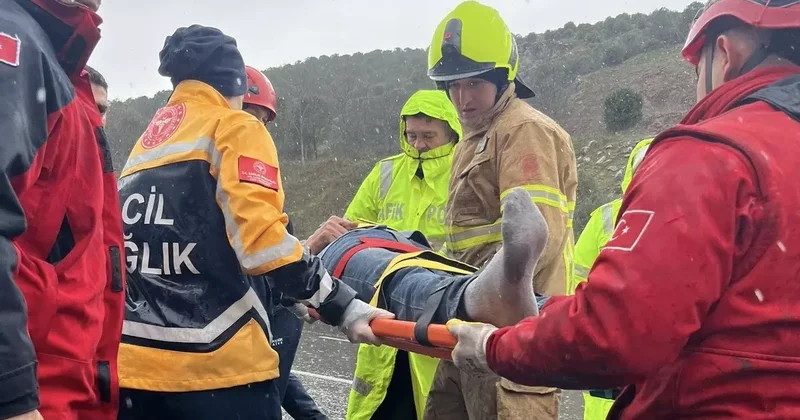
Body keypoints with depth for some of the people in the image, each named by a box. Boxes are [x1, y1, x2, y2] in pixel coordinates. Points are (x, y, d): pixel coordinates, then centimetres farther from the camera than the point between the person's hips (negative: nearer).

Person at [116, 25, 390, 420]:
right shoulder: (234, 128, -3)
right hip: (216, 362, -7)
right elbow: (261, 238, -17)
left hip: (132, 360, 7)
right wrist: (343, 307, -14)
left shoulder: (144, 143, 19)